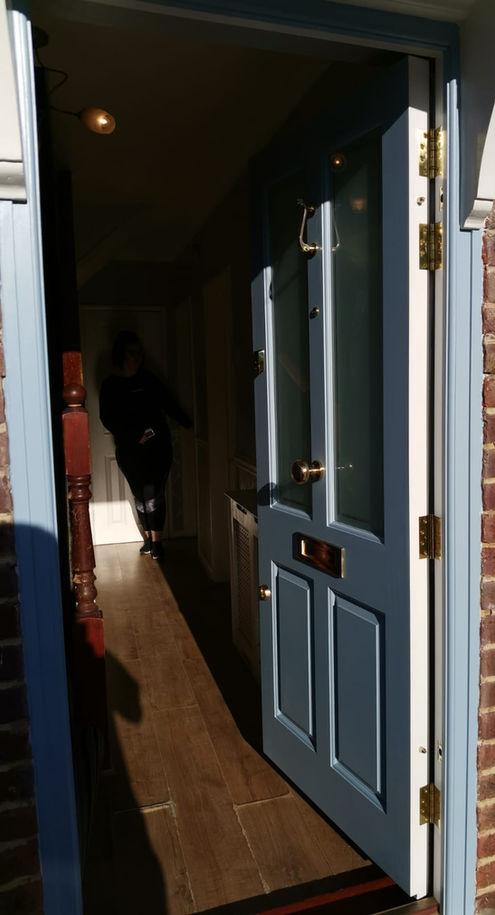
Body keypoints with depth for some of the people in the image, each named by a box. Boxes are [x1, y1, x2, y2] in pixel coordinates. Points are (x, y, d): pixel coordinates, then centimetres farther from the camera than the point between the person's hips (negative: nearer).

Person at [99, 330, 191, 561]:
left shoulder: (149, 380, 7)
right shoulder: (110, 386, 0)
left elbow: (170, 405, 12)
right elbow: (108, 420, -3)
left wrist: (189, 424, 5)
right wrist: (136, 436, -12)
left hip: (158, 446, 1)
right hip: (129, 450, 0)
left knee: (154, 494, -3)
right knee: (140, 494, 8)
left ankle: (156, 541, 3)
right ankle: (149, 537, 22)